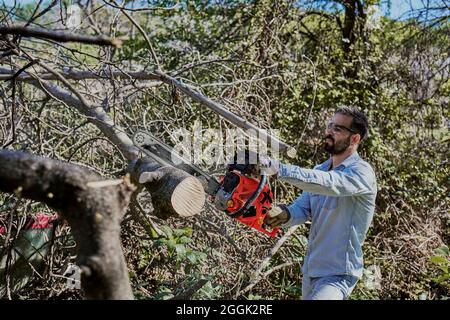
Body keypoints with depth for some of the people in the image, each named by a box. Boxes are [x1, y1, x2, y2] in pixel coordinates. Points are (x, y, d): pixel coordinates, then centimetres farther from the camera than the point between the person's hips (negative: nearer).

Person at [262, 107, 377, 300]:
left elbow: (327, 183, -34)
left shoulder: (361, 172, -15)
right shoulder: (320, 170, 9)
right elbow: (302, 208, -1)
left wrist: (278, 168, -41)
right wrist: (284, 214, -24)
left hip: (338, 276, -8)